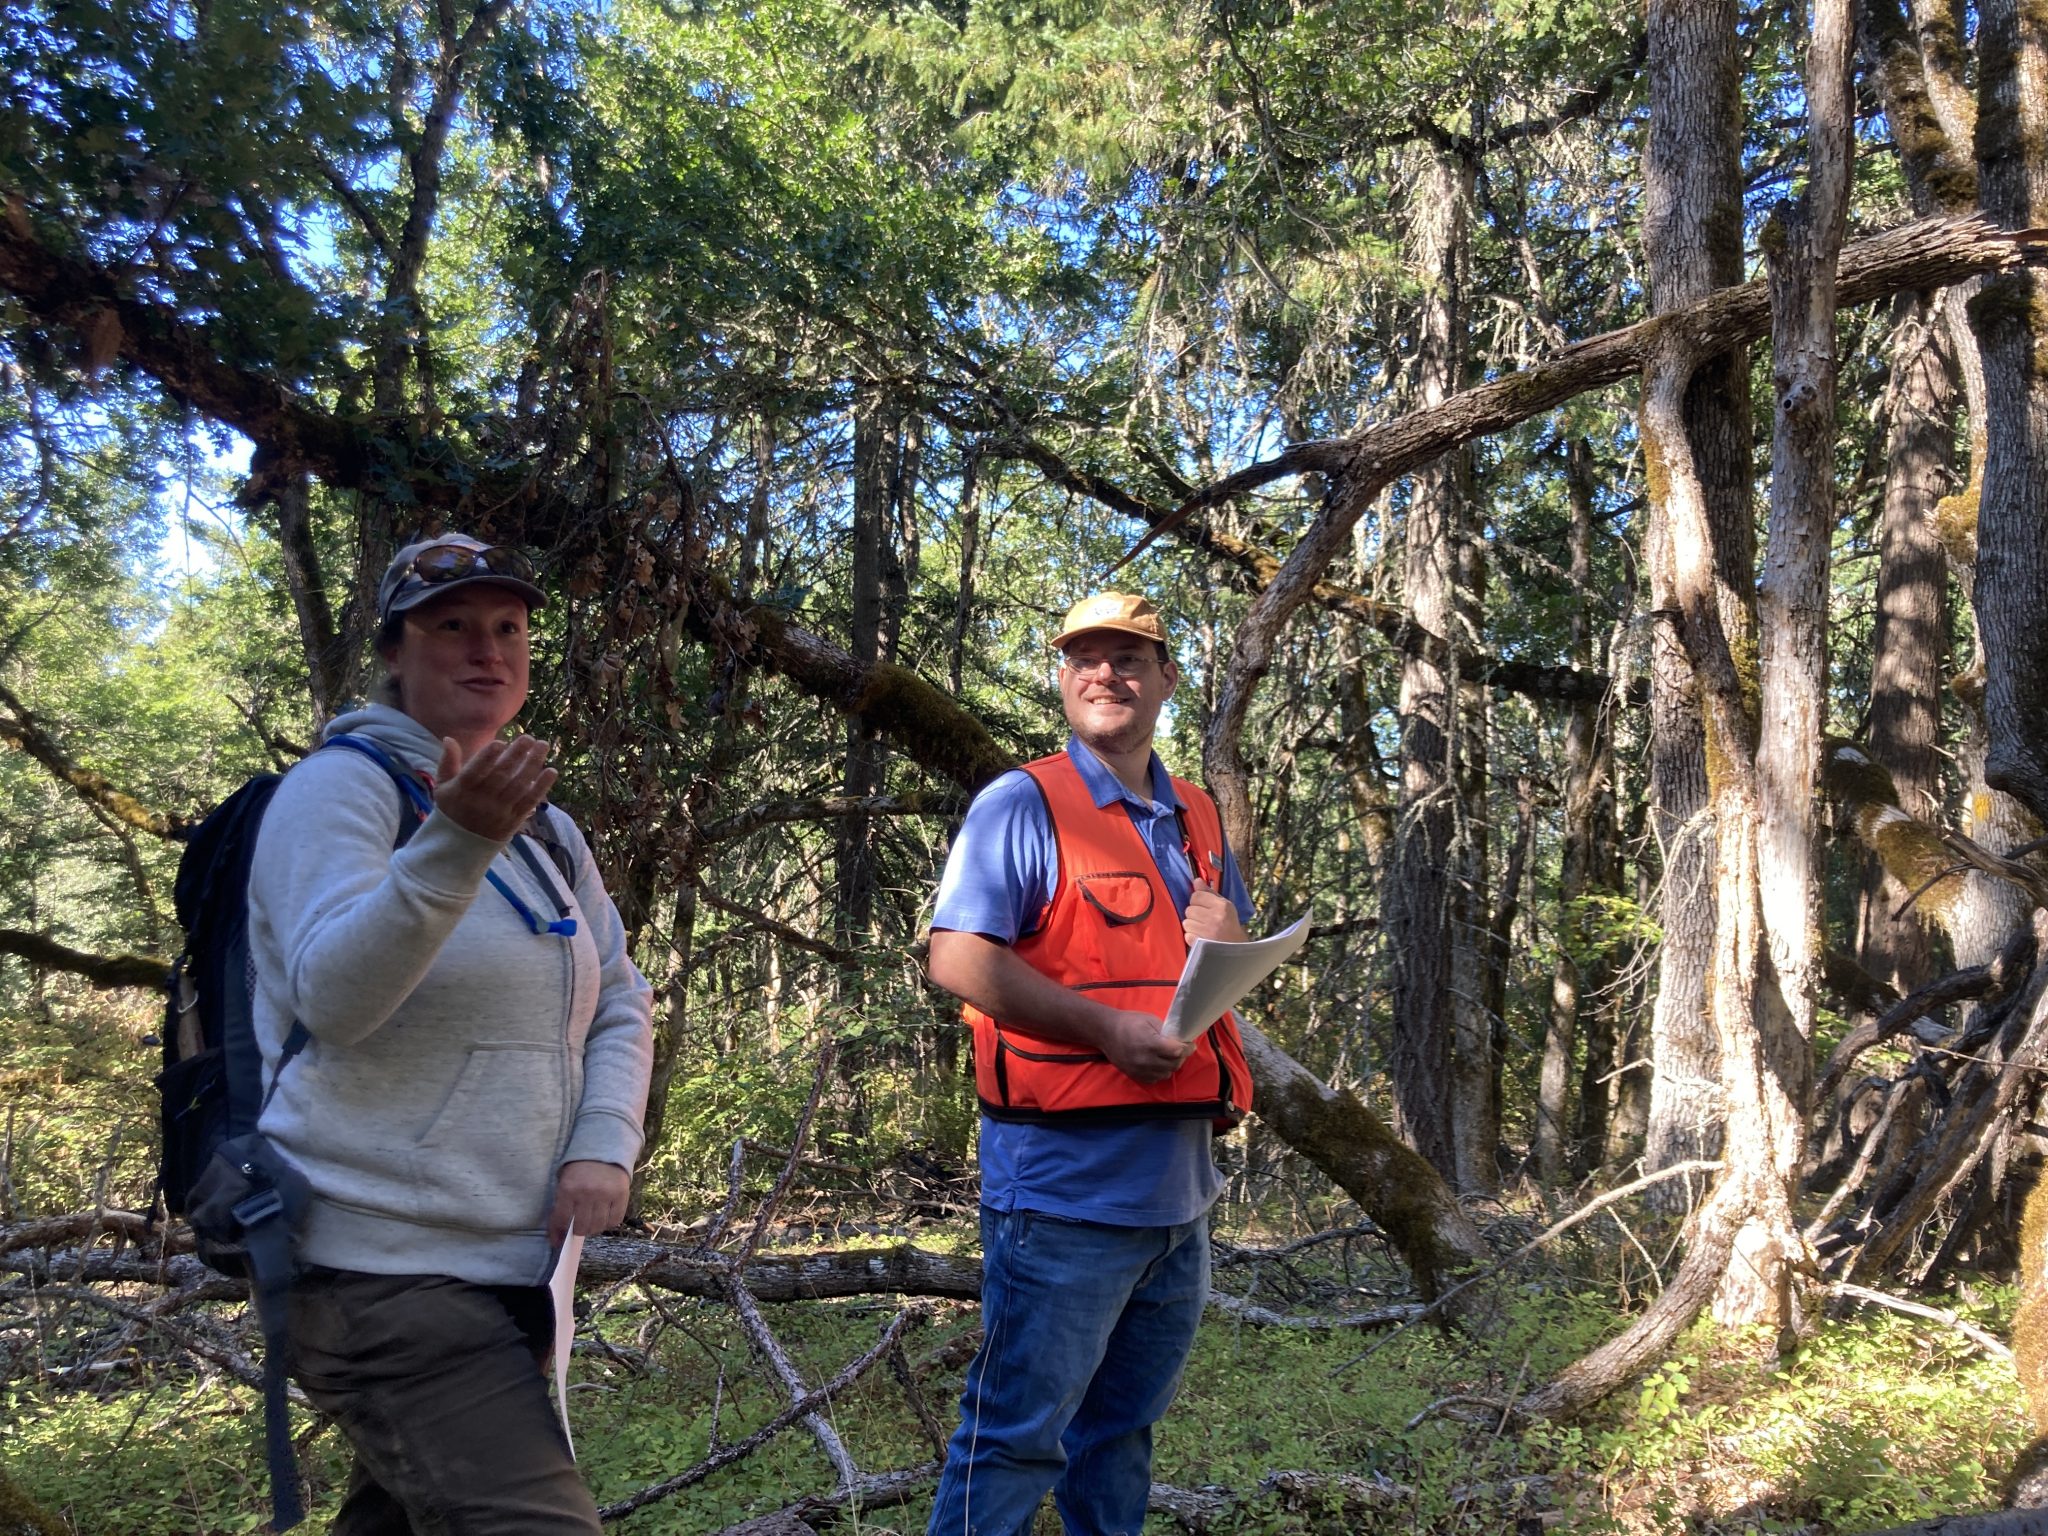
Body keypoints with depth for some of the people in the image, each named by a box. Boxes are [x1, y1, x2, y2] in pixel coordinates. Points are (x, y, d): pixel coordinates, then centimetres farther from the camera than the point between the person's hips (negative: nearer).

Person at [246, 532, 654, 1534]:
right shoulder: (343, 787, -7)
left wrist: (603, 1146, -4)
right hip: (380, 1264, -7)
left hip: (515, 1262, 7)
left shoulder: (545, 828, 14)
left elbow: (622, 1003, 13)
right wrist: (456, 844, -35)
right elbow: (332, 997, -21)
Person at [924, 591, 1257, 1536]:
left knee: (1122, 1428, 19)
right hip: (1066, 1176, -7)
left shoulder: (1199, 820, 15)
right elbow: (958, 958, -16)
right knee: (1017, 1432, -1)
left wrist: (1233, 947, -1)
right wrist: (1108, 1027, -23)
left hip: (1180, 1182, 7)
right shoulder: (1023, 804, -6)